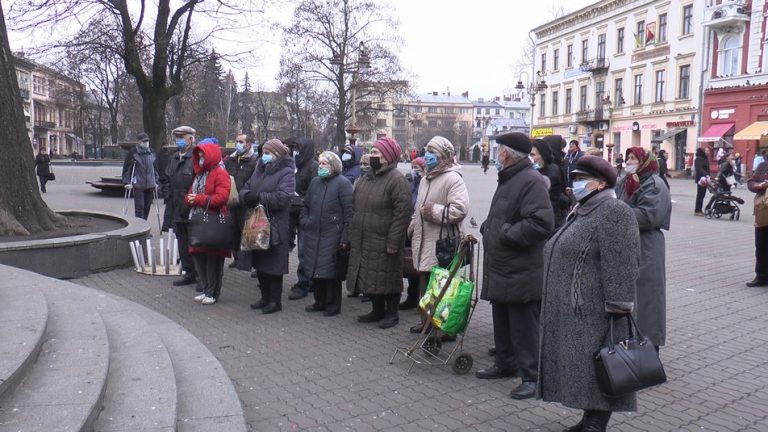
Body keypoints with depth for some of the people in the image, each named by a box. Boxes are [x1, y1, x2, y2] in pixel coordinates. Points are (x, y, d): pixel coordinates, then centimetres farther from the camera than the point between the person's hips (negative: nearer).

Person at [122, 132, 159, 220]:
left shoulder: (152, 152, 11)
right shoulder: (133, 152, -4)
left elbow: (155, 168, 18)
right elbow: (126, 168, -2)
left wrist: (156, 182, 15)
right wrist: (127, 182, -8)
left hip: (150, 185, 5)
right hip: (138, 185, -4)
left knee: (147, 207, 7)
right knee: (139, 207, -6)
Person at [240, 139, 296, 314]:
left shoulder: (286, 173, -8)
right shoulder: (259, 169, 14)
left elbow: (282, 198, -21)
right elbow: (245, 189, 11)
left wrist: (259, 196, -18)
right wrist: (247, 195, -12)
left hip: (275, 226, -7)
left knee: (273, 264, 0)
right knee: (259, 263, 13)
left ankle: (275, 301, 13)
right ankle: (265, 297, 27)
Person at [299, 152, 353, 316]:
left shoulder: (343, 183, -9)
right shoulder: (315, 182, 14)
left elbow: (349, 212, -13)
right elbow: (306, 205, 24)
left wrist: (345, 237, -17)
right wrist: (304, 221, 7)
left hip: (332, 237, -7)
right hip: (313, 235, 7)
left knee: (331, 271, 0)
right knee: (315, 270, 12)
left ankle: (333, 305, 14)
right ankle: (320, 301, 28)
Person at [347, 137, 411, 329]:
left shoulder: (397, 180, -13)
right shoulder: (364, 180, 13)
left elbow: (402, 214, -18)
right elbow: (355, 209, 19)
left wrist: (393, 242, -20)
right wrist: (352, 235, 13)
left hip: (383, 244, -8)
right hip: (363, 242, 8)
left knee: (388, 279, 3)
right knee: (368, 277, 15)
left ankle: (392, 313, 19)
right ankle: (377, 310, 31)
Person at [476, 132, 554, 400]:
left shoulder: (531, 180, -18)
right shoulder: (508, 179, 15)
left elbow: (542, 223, -29)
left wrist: (506, 233, -22)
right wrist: (487, 228, 10)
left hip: (521, 274, -10)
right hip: (501, 269, 10)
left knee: (523, 328, -1)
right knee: (502, 323, 21)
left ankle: (531, 376, 11)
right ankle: (505, 364, 36)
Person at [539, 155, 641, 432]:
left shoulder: (614, 213, -14)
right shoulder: (582, 210, 16)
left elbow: (621, 267, -21)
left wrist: (617, 312, -23)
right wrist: (558, 302, 23)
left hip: (594, 313, -9)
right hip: (573, 310, 10)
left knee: (598, 368, -2)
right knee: (583, 368, 14)